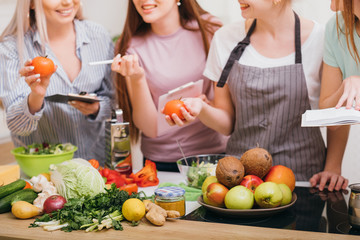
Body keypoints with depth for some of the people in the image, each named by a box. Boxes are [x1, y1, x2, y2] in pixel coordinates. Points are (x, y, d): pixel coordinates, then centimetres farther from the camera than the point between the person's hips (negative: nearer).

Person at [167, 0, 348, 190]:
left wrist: (332, 168, -5)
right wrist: (201, 109, -12)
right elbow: (227, 122, 7)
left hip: (302, 176, -2)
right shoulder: (226, 38, 4)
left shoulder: (321, 39, -4)